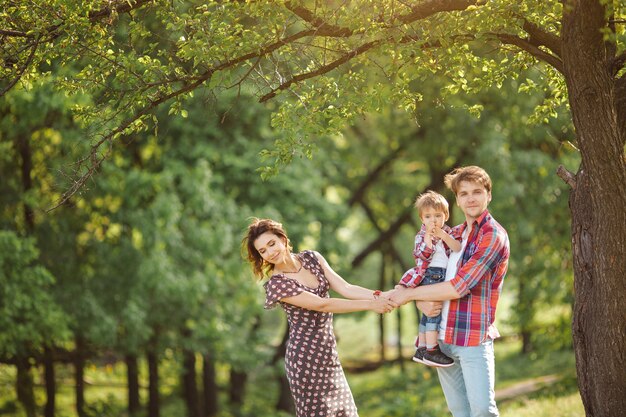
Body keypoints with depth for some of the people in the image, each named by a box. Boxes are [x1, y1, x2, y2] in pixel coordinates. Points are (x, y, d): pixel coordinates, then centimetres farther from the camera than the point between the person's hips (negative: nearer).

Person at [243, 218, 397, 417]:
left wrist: (380, 296, -23)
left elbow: (345, 288, -7)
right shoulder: (277, 284, -17)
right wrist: (370, 305, -25)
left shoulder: (311, 258, 2)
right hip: (306, 356, -7)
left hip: (327, 350, 7)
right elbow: (323, 305, -23)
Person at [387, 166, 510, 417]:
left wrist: (409, 294, -7)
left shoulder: (493, 235, -7)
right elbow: (429, 275, 18)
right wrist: (423, 302, -6)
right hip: (442, 337, 7)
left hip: (474, 337, -7)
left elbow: (459, 286, -16)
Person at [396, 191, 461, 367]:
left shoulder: (449, 233, 11)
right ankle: (431, 349, -16)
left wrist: (443, 235, -14)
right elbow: (422, 255, -14)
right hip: (429, 276, -5)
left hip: (444, 277, 5)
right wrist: (428, 236, -18)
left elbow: (458, 249, -5)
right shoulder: (421, 235, 1)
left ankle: (421, 349, 15)